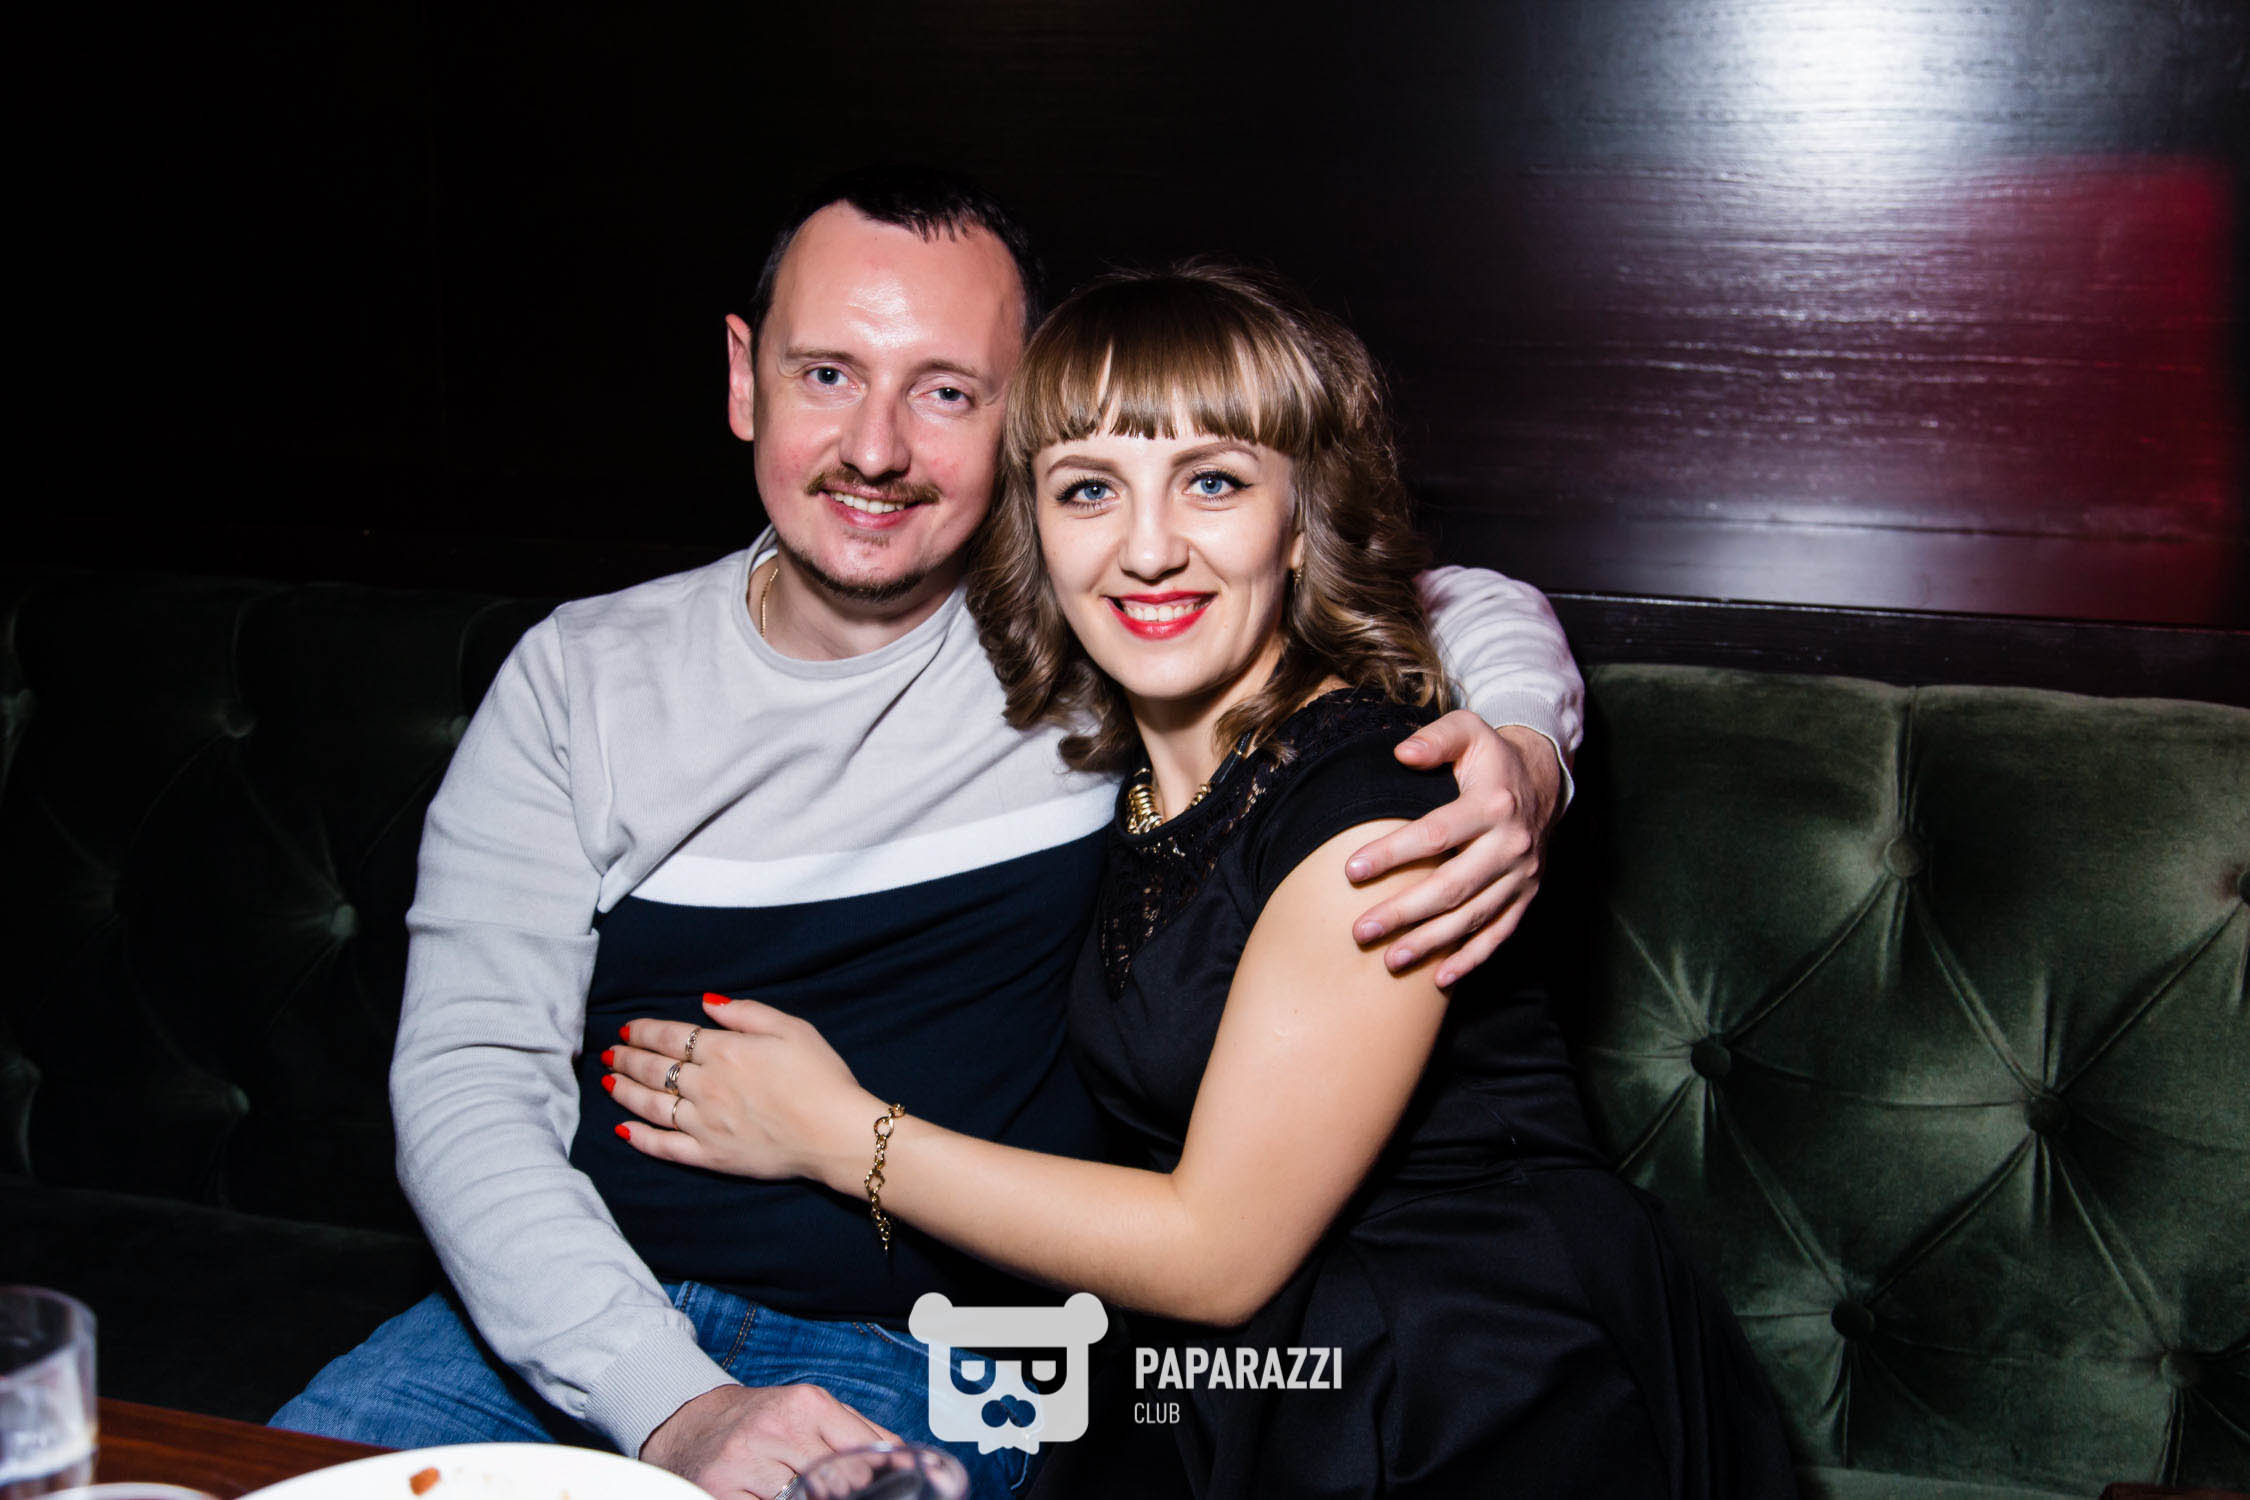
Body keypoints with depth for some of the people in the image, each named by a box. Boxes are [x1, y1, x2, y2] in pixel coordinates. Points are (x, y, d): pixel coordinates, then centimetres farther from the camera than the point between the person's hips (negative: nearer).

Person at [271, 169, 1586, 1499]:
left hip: (915, 1361, -2)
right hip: (567, 1325, 3)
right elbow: (467, 1078, -3)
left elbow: (1469, 611, 6)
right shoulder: (584, 674, 2)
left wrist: (1518, 753, -19)